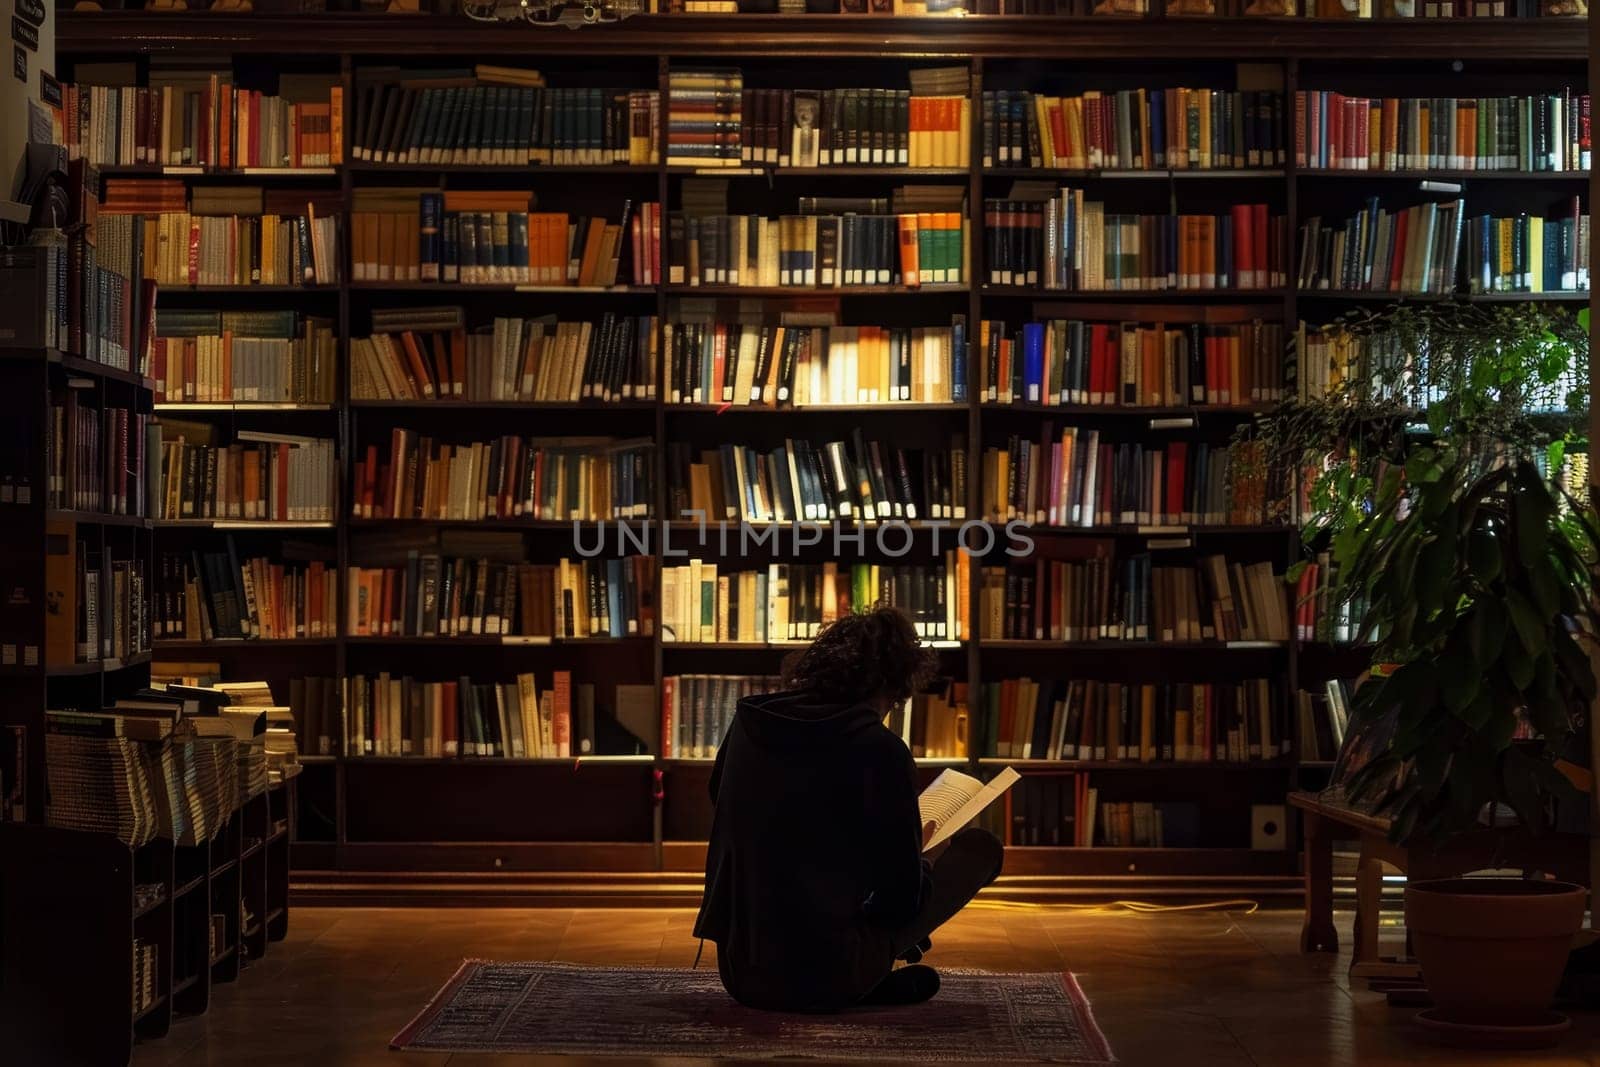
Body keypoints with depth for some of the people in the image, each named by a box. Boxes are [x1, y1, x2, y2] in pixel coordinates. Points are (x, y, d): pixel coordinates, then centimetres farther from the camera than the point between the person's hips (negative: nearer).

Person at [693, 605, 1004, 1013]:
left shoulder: (748, 723, 1)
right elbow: (902, 900, -10)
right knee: (980, 848, 10)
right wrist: (915, 855, 14)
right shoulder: (881, 751, -15)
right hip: (827, 983, -7)